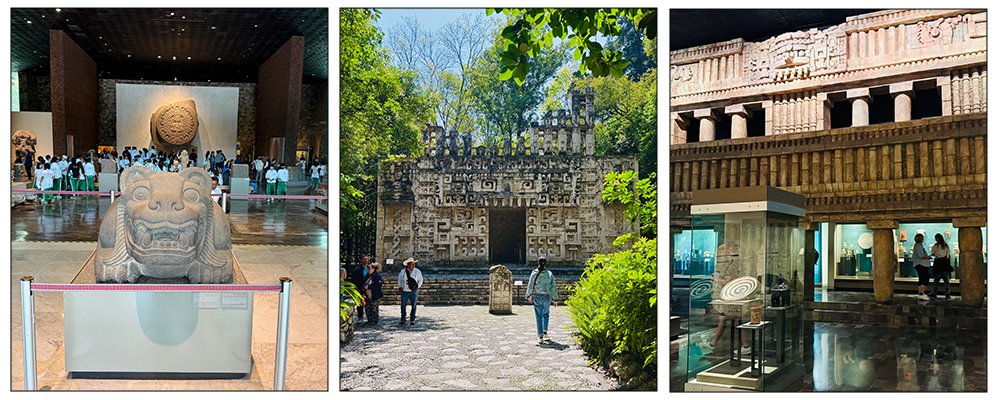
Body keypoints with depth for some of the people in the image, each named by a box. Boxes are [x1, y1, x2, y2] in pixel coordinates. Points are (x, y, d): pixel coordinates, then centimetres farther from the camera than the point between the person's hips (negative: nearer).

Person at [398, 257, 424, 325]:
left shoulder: (417, 271, -1)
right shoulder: (403, 271, 1)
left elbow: (420, 280, 8)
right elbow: (399, 280, 15)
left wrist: (417, 287, -1)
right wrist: (400, 287, 5)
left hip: (414, 291, -1)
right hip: (404, 291, 1)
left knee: (413, 306, 4)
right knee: (403, 305, 3)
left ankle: (412, 320, 15)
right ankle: (403, 319, 16)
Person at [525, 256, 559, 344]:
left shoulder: (534, 273, -6)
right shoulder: (549, 274, -1)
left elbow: (530, 285, 1)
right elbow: (553, 287, 2)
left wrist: (528, 295, 14)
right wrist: (554, 298, 9)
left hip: (537, 296, -1)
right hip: (546, 297, 1)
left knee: (538, 317, 4)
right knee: (546, 314, 21)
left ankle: (540, 337, 1)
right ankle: (545, 332, 7)